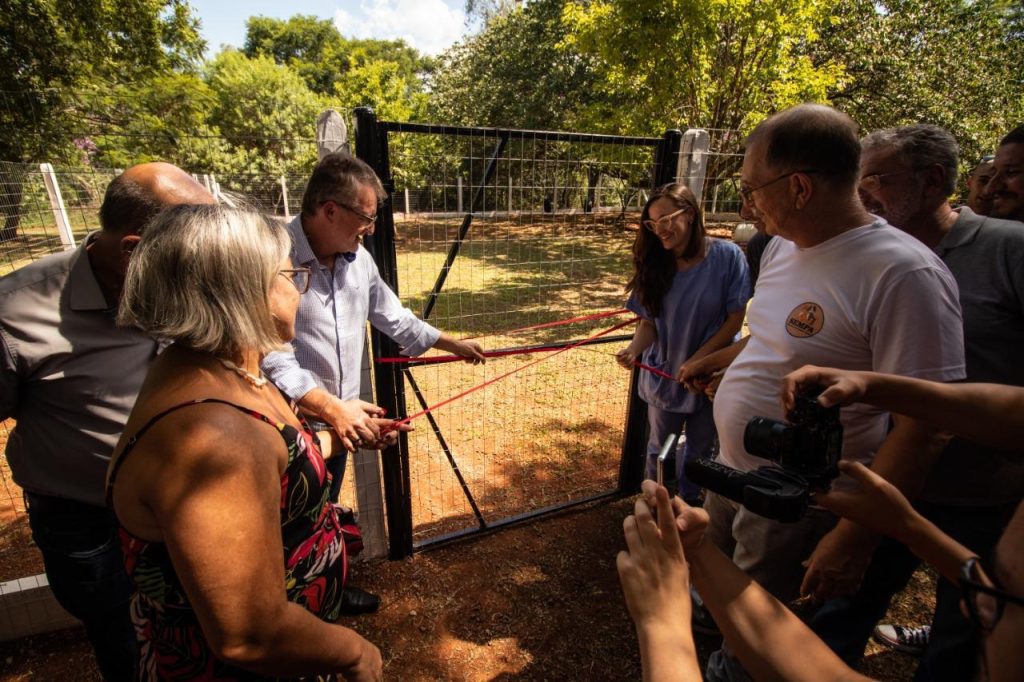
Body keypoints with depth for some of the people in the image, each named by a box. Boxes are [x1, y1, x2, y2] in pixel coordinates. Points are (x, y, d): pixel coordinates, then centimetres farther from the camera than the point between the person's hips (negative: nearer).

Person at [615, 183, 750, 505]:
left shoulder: (727, 256, -16)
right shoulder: (655, 265, -8)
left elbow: (735, 320, -13)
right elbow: (648, 322, -7)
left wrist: (696, 362, -18)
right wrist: (634, 350, -26)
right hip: (664, 374, 2)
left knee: (700, 447, 19)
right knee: (659, 447, 18)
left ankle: (689, 502, 43)